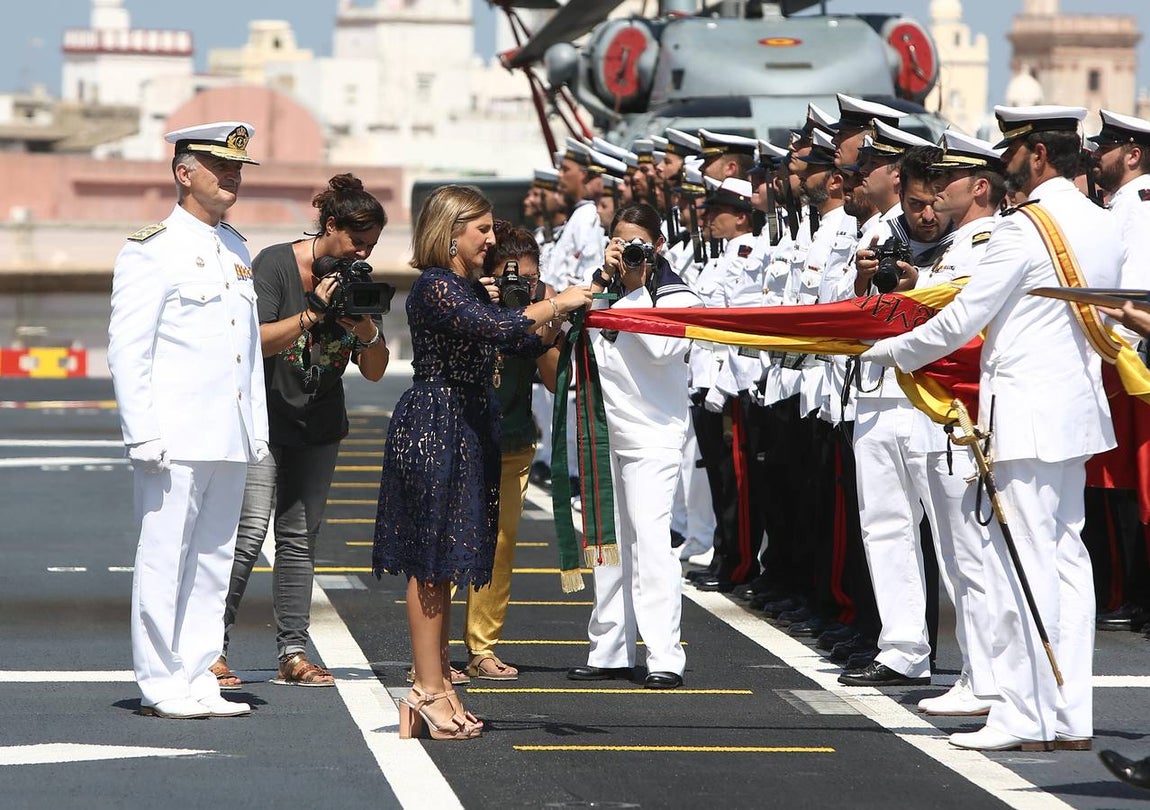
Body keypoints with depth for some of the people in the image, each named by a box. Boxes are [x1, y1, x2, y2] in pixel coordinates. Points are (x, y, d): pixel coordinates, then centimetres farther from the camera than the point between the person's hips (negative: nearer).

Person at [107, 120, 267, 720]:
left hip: (230, 441, 7)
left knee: (213, 559, 8)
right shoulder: (151, 250, -5)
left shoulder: (237, 250, 17)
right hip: (176, 439, -7)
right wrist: (144, 436, -15)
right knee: (163, 559, -3)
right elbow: (127, 350, -9)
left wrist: (257, 427, 17)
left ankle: (198, 678, 13)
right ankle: (161, 683, 2)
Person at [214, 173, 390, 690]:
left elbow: (374, 371, 6)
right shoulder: (274, 265, -9)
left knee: (300, 539, 5)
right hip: (264, 419, -5)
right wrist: (313, 313, -24)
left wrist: (367, 330, -13)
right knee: (250, 531, -13)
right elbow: (257, 341, -17)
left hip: (319, 428, 5)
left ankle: (292, 654, 6)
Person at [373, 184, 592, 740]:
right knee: (432, 561, -6)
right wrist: (557, 304, -17)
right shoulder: (434, 287, -14)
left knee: (445, 563, 10)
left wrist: (560, 315, 5)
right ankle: (428, 691, -5)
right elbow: (496, 329, -27)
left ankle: (436, 683, 13)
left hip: (468, 431, 9)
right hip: (433, 428, -9)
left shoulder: (469, 288, 16)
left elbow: (523, 345, 19)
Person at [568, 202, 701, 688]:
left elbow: (660, 348, -18)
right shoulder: (606, 287, 13)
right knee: (609, 541, 9)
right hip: (606, 431, 6)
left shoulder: (676, 297, -2)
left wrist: (636, 288, -12)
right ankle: (610, 652, 16)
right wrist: (605, 279, -7)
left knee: (650, 538, -15)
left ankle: (665, 659, -18)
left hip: (653, 433, -6)